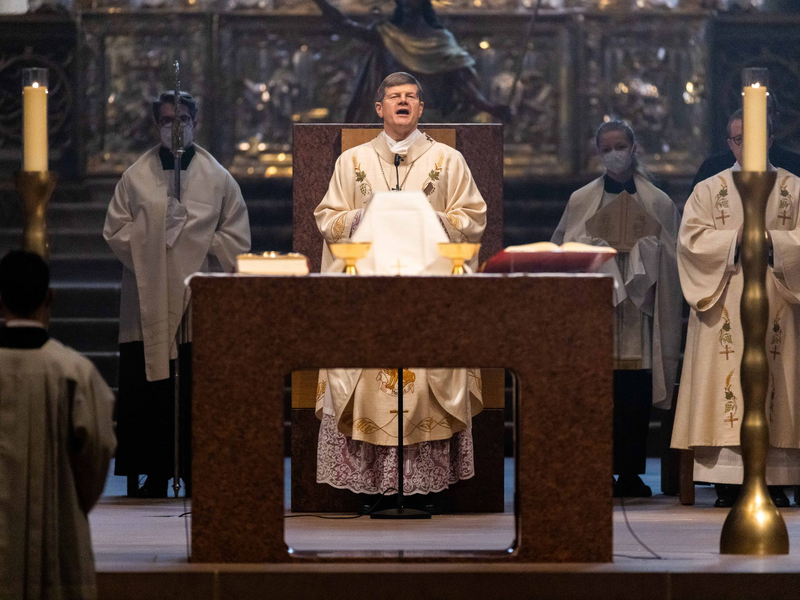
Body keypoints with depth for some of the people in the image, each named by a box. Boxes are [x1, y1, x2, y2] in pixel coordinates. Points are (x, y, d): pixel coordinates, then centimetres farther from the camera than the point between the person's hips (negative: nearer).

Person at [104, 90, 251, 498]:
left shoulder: (217, 178, 8)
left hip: (200, 299, 0)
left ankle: (197, 476, 2)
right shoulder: (136, 177, 10)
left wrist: (197, 240, -5)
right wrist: (154, 231, -9)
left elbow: (237, 239, 7)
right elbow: (115, 231, 5)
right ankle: (155, 476, 2)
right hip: (149, 300, 0)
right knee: (151, 392, -3)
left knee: (198, 393, -4)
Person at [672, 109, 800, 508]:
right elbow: (691, 238, -1)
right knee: (726, 381, -8)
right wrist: (735, 239, -12)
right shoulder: (709, 190, 11)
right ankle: (728, 483, -8)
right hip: (725, 303, 0)